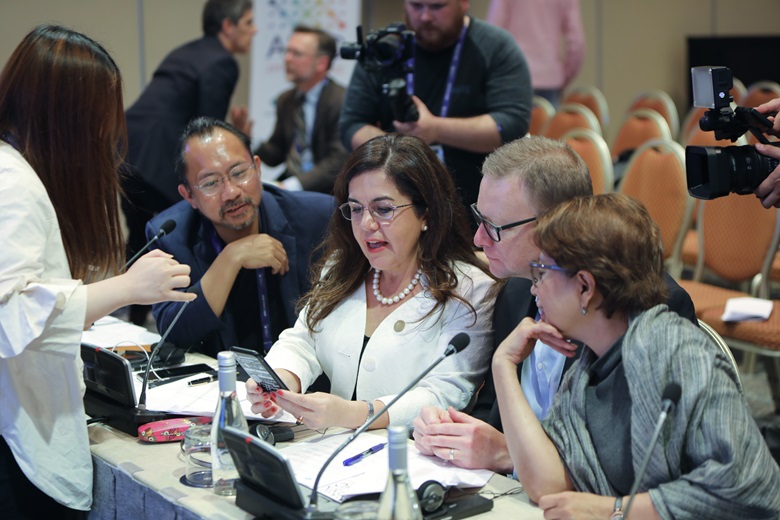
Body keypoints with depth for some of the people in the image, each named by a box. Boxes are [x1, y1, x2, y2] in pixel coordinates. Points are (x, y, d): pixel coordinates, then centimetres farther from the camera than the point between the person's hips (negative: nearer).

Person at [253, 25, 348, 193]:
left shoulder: (342, 101, -11)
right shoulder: (286, 100, 12)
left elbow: (338, 161, -17)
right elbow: (275, 155, 16)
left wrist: (292, 186, -25)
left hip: (325, 192, -7)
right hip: (288, 186, 7)